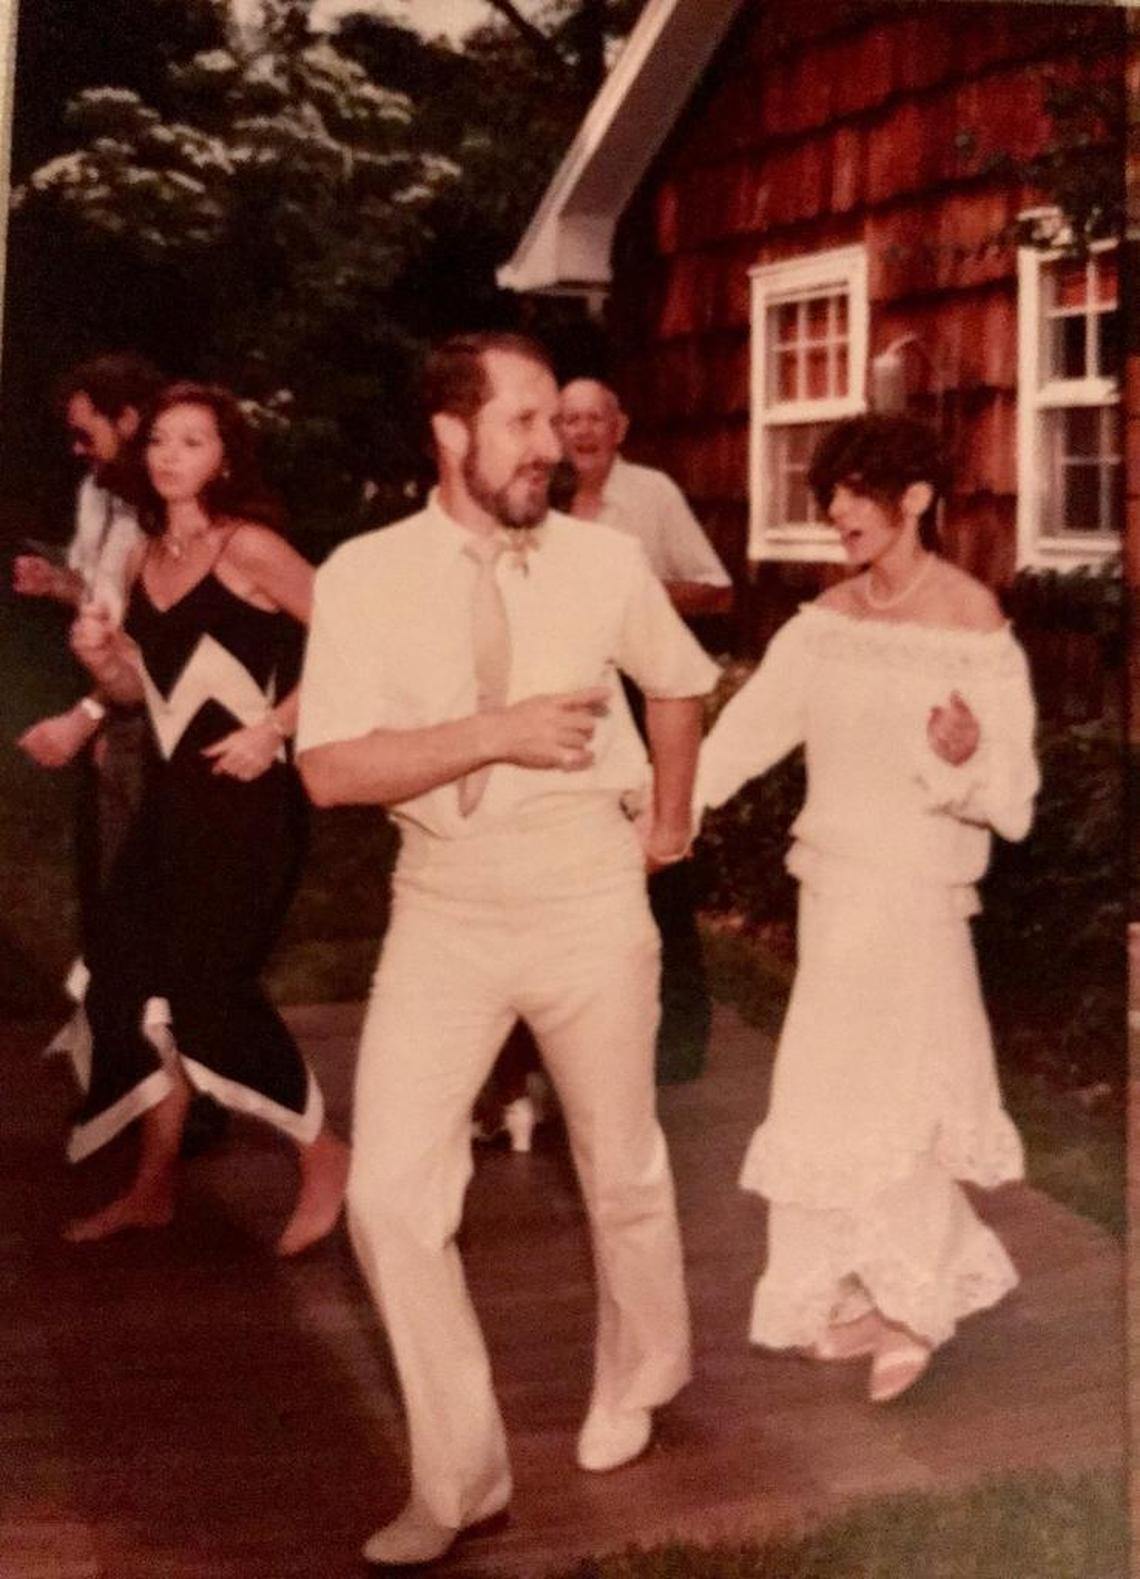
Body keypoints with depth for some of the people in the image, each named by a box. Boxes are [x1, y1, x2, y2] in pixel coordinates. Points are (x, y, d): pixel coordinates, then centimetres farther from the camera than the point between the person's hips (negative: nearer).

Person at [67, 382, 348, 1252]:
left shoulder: (248, 546, -11)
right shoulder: (146, 558, 10)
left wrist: (275, 727, -17)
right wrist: (101, 657, -3)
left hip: (245, 796, -8)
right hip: (175, 794, 8)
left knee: (211, 988, -8)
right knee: (125, 979, 7)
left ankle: (325, 1159, 13)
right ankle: (153, 1188, 23)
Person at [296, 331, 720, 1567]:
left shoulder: (606, 561, -3)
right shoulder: (365, 576, -8)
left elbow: (678, 682, 17)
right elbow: (331, 770, -16)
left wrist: (671, 822, 20)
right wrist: (498, 733, -23)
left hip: (588, 889, 1)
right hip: (443, 905, 0)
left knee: (621, 1171, 15)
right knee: (391, 1194, -6)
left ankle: (634, 1385, 44)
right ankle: (459, 1476, 13)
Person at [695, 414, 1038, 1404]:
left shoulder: (974, 624, -11)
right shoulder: (828, 619, 5)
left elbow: (1011, 802, -12)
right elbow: (744, 730, -3)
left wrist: (967, 756, -32)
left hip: (917, 892, -6)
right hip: (835, 885, 6)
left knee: (890, 1090, 0)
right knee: (842, 1090, 12)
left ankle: (914, 1298, 21)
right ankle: (872, 1293, 29)